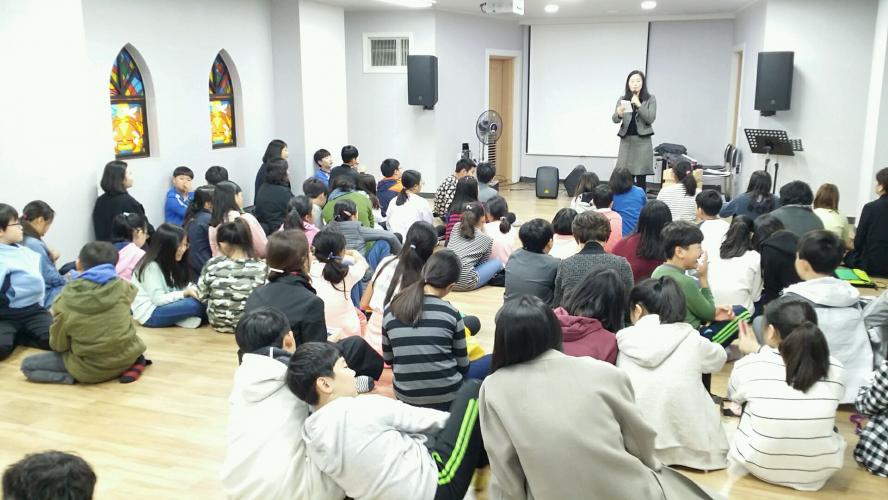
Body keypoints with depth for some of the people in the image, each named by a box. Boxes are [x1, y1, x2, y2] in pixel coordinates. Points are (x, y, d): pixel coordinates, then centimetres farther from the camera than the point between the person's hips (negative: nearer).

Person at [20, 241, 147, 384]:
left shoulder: (65, 301, -15)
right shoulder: (123, 288, -11)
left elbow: (58, 345, -3)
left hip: (91, 369, -4)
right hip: (127, 357, 4)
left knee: (27, 365, 13)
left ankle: (76, 377, -3)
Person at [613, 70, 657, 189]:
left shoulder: (650, 99, 2)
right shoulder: (622, 99, 8)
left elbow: (650, 119, -6)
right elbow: (615, 120, -1)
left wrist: (639, 105, -15)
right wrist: (619, 113, -24)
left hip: (642, 140, -2)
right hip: (626, 140, 2)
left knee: (641, 177, -3)